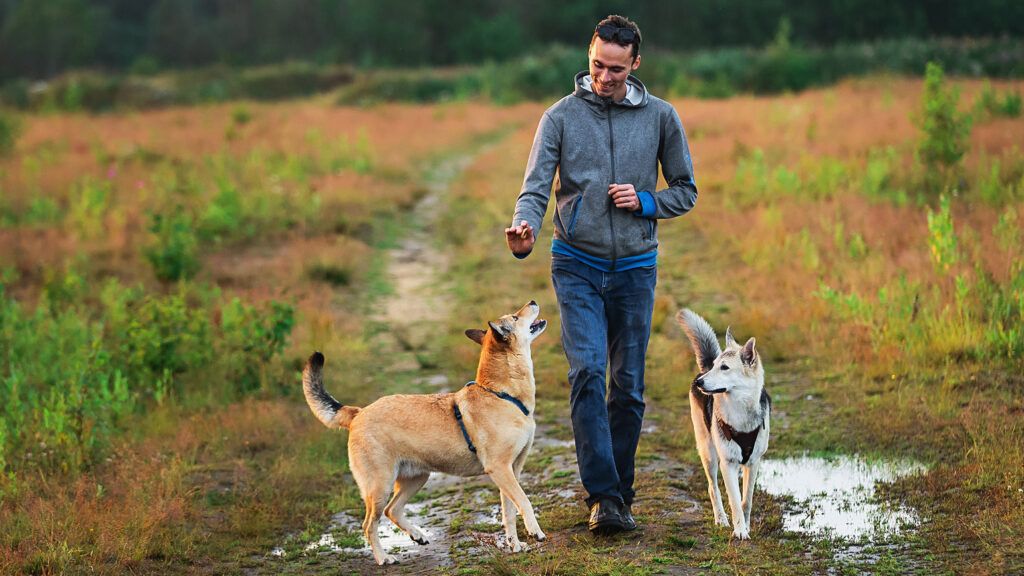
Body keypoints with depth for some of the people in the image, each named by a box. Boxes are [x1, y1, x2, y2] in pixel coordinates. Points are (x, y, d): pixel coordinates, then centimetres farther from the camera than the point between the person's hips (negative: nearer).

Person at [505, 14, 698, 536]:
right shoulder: (561, 116, -2)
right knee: (587, 371, -17)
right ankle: (603, 497, -19)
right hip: (577, 265, -2)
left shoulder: (660, 117, 3)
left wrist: (645, 202, -10)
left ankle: (618, 496, 17)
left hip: (635, 266, 2)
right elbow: (536, 188, -8)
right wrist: (525, 229, -29)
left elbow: (685, 192, 10)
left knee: (628, 386, 5)